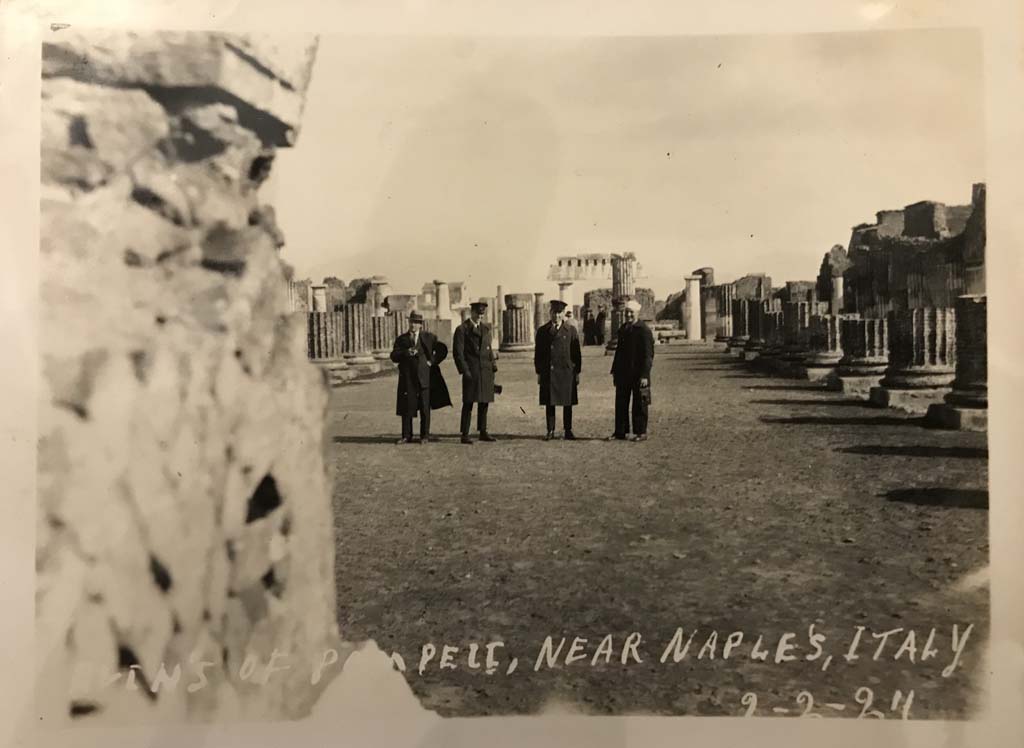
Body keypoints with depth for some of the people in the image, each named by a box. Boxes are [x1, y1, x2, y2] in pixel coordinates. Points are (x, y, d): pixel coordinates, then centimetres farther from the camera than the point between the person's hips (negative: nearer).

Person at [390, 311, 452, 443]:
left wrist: (433, 361, 2)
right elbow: (394, 356, 0)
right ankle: (407, 436, 10)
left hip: (424, 377, -1)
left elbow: (442, 349, 12)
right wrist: (406, 353, -16)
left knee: (425, 408, 3)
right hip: (407, 378, 1)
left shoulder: (429, 337, 8)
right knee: (407, 408, 2)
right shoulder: (401, 339, 9)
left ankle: (425, 436, 11)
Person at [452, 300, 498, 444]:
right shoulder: (462, 329, -3)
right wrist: (464, 370, -12)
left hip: (486, 371, 6)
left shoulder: (486, 327, 16)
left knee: (484, 403, 10)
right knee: (468, 403, -5)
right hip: (471, 372, -6)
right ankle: (465, 435, -1)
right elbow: (457, 353, -6)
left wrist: (493, 362, 10)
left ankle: (483, 432, 19)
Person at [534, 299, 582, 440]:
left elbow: (576, 353, 4)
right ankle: (550, 431, 12)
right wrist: (539, 372, 3)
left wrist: (577, 372, 0)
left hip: (566, 372, -1)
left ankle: (568, 430, 14)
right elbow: (538, 353, 8)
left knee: (567, 403, 5)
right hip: (548, 373, 1)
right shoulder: (542, 331, 6)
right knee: (549, 403, 3)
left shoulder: (571, 330, 3)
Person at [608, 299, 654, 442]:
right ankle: (620, 431, 19)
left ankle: (641, 432, 12)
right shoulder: (622, 329, 12)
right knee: (620, 403, 10)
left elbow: (648, 355, -14)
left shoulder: (644, 330, -11)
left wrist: (644, 375, -18)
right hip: (623, 374, 7)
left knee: (639, 404, 2)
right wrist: (614, 370, 14)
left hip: (638, 374, -7)